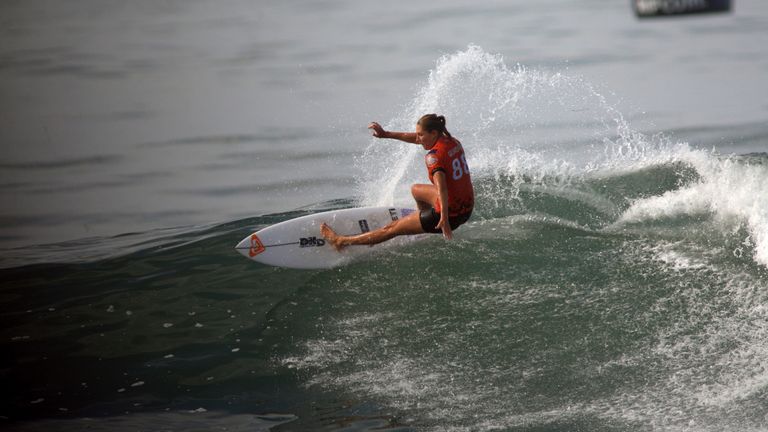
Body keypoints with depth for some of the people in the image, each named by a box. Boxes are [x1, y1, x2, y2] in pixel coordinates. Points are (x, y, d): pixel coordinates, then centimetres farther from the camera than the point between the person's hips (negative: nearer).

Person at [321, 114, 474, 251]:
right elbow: (417, 139, 16)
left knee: (392, 228, 5)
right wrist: (387, 134, 14)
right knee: (415, 190, 33)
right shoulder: (453, 142, 5)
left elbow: (441, 186, -35)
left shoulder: (434, 156, -20)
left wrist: (444, 219, -45)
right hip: (467, 209, 8)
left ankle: (341, 242, 16)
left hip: (450, 214, -8)